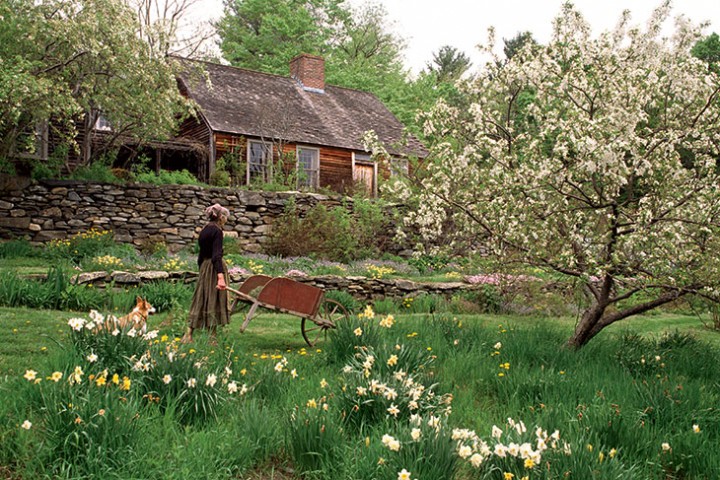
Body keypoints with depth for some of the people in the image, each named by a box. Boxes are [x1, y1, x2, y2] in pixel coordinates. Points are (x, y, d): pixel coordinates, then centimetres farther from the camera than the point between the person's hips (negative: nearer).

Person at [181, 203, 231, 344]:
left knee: (201, 301, 10)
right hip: (214, 268, -8)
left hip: (204, 266, 8)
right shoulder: (217, 231, -14)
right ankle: (213, 338, 6)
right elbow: (216, 255, -24)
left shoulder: (204, 230, 11)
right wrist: (221, 277, -31)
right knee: (214, 301, 0)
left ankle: (189, 334, 5)